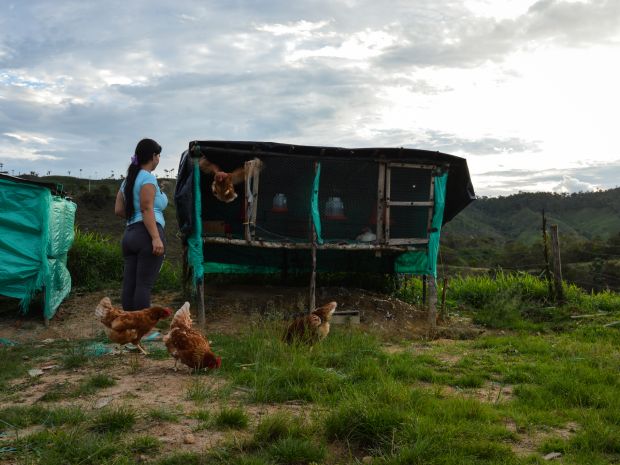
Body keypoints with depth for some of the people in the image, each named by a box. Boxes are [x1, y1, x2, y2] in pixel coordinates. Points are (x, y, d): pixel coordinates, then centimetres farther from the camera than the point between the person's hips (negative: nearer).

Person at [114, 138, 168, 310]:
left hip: (129, 234, 9)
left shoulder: (128, 179, 20)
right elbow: (147, 209, -15)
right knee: (144, 284, -9)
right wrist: (156, 238, -20)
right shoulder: (148, 177, -5)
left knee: (129, 284, 5)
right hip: (147, 234, -8)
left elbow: (118, 210, 15)